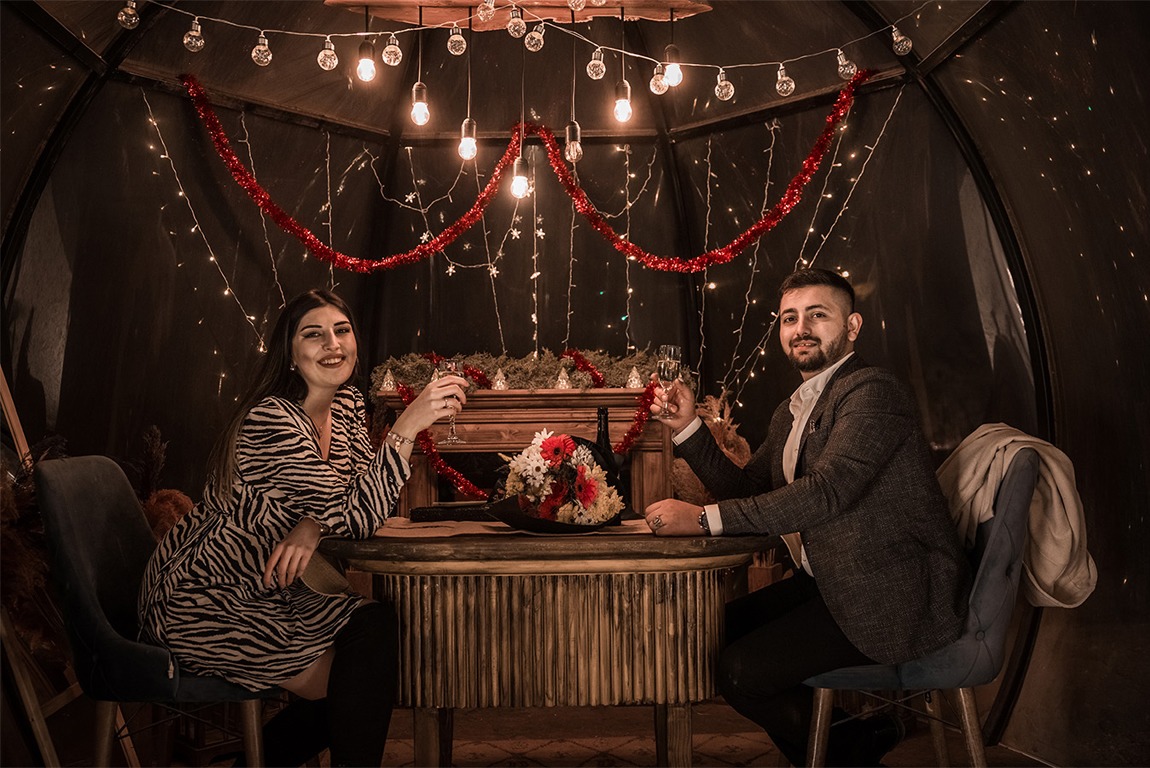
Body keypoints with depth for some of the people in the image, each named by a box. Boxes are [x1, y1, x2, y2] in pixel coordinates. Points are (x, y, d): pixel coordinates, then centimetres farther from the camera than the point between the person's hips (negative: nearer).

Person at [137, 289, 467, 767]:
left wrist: (313, 525, -23)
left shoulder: (346, 406, 4)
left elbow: (362, 494, -2)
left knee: (377, 625, -8)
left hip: (264, 593, 8)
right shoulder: (271, 419, -23)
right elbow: (359, 515, -28)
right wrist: (406, 426, -36)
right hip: (200, 603, -8)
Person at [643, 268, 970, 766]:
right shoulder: (790, 413, 15)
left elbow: (828, 491, -28)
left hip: (895, 598, -9)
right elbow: (746, 489, 17)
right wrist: (688, 429, 3)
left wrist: (704, 519, -28)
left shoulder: (872, 392, -16)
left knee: (738, 672, -16)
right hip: (831, 584, 10)